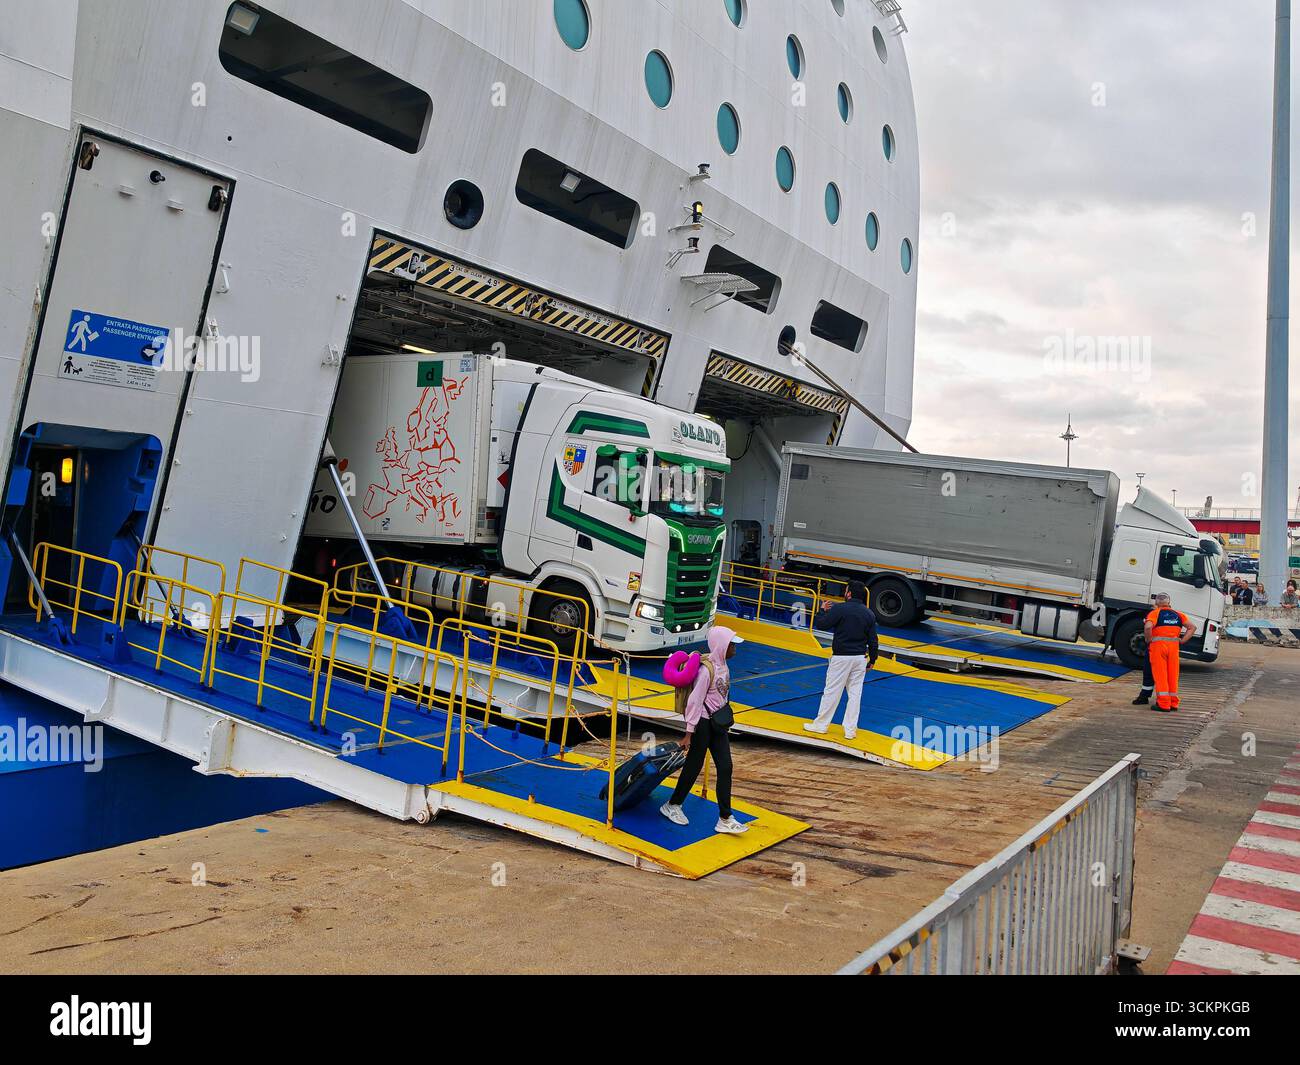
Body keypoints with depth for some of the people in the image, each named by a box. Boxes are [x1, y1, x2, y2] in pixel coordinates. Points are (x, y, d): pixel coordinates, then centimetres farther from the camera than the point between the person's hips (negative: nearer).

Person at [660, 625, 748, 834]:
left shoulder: (723, 666, 5)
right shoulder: (706, 669, -21)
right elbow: (695, 701, -20)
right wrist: (689, 733, -18)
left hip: (719, 724, 8)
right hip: (703, 723, -8)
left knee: (725, 768, 3)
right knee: (693, 766, 6)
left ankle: (725, 819, 7)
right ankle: (672, 805, 27)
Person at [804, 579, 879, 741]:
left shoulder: (840, 609, -12)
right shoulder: (869, 614, 5)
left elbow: (821, 624, -9)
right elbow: (873, 640, 7)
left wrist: (824, 611, 10)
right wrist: (872, 660, 17)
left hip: (841, 657, -5)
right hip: (860, 658, 5)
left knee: (831, 691, 4)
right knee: (855, 694, 9)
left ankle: (821, 725, 14)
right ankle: (850, 730, 12)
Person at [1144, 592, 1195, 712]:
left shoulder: (1155, 613, -3)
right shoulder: (1177, 614, 13)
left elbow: (1148, 627, -22)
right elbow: (1192, 627, 14)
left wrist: (1149, 640, -7)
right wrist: (1182, 641, 10)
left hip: (1158, 645, -4)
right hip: (1174, 646, 4)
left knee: (1160, 675, 0)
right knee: (1173, 675, 11)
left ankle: (1163, 704, -1)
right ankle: (1173, 703, 17)